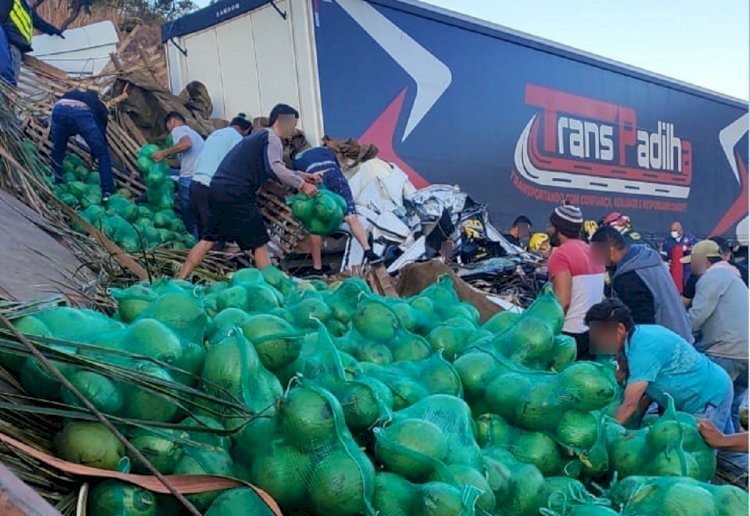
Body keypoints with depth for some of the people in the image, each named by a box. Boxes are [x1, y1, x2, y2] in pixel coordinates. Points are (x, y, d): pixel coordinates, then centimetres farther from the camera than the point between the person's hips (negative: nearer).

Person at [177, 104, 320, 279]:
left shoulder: (259, 136, 26)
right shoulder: (272, 138, -3)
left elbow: (270, 170, 31)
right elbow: (275, 168, -20)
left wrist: (301, 175, 26)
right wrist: (301, 184, -17)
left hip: (217, 187, 9)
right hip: (235, 193, -9)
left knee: (209, 239, 14)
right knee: (259, 242, 0)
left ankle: (179, 281, 15)